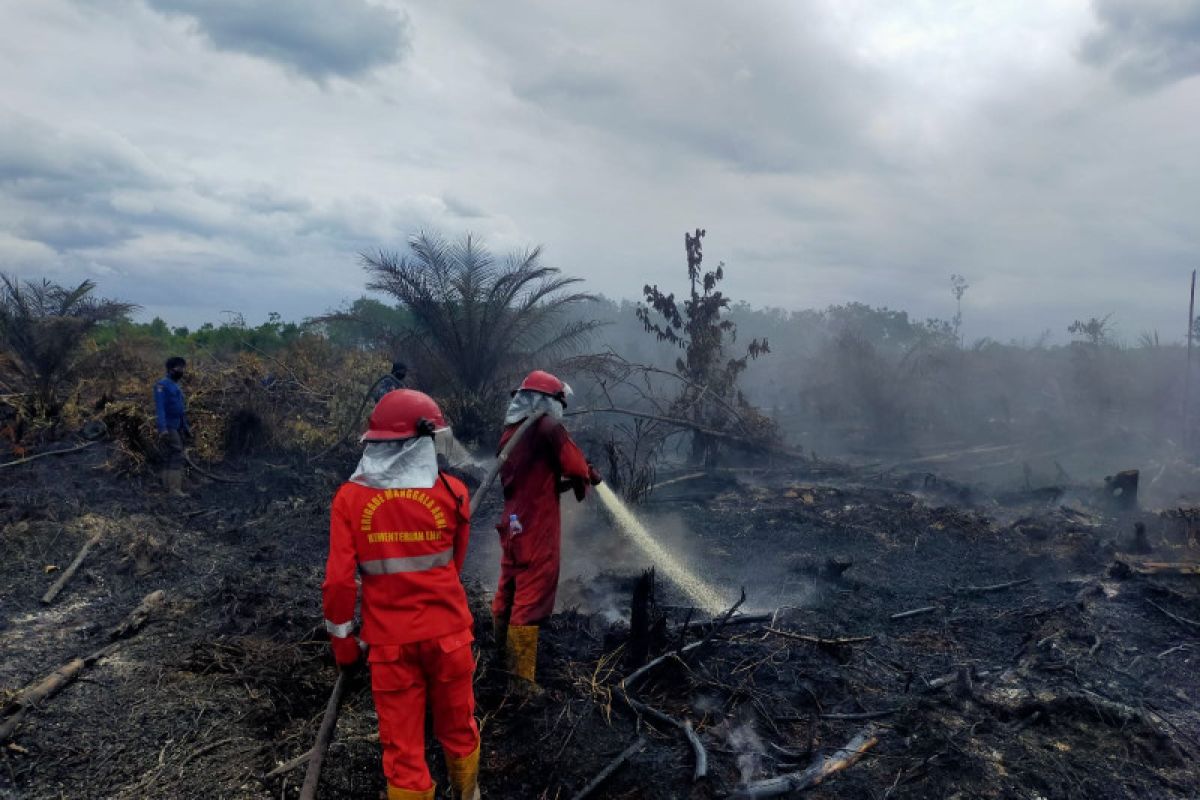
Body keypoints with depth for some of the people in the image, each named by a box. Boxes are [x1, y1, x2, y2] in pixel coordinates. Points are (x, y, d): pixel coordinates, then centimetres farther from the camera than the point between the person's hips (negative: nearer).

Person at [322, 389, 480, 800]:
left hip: (390, 640, -1)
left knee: (402, 746, 13)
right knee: (458, 729, 23)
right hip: (447, 631, 1)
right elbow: (454, 564, 5)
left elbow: (338, 580, -9)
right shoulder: (452, 493, -8)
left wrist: (344, 642, 5)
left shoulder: (350, 498, -10)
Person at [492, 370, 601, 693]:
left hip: (512, 525, 8)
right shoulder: (547, 428, -13)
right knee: (531, 600, -3)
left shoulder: (509, 432, 10)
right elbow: (577, 468, -12)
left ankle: (502, 659, 34)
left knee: (507, 593, 19)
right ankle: (522, 678, 1)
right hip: (537, 530, -8)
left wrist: (564, 483, 16)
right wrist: (586, 480, 10)